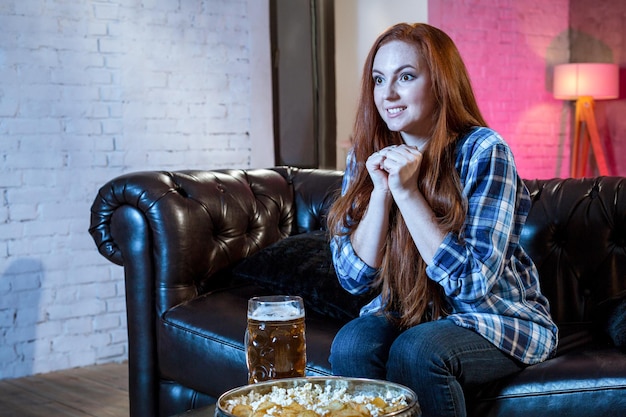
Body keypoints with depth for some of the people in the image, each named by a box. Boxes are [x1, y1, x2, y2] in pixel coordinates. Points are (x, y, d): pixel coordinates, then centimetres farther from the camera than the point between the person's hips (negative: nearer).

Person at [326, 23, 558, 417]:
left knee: (417, 350, -32)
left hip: (497, 318, -4)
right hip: (405, 312, 4)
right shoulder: (367, 157, -2)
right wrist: (380, 192, -19)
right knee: (352, 344, -26)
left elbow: (472, 283, -22)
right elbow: (355, 277, -5)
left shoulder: (482, 152, -17)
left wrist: (407, 192, -27)